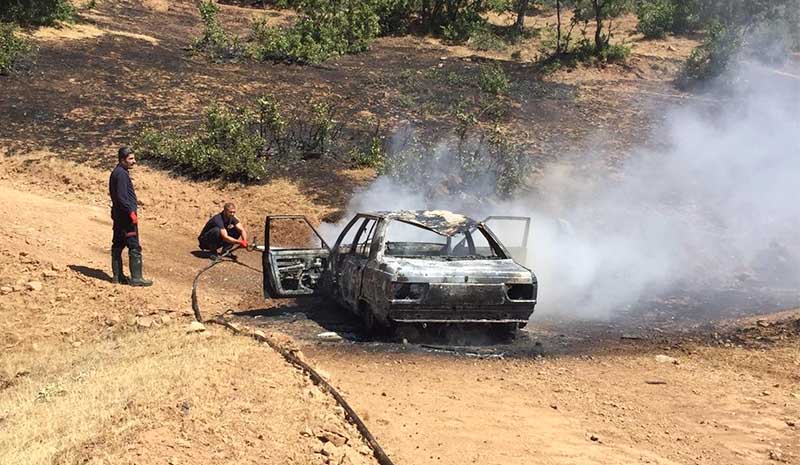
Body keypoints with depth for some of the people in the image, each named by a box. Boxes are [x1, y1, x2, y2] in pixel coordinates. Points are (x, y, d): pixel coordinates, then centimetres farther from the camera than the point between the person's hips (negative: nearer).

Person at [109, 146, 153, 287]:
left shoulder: (116, 173, 14)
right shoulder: (122, 174, -17)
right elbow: (122, 197, -23)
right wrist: (131, 212, -21)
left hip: (118, 215, 11)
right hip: (126, 216, -11)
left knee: (118, 245, 13)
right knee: (134, 247, -7)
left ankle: (117, 276, 19)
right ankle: (136, 278, -6)